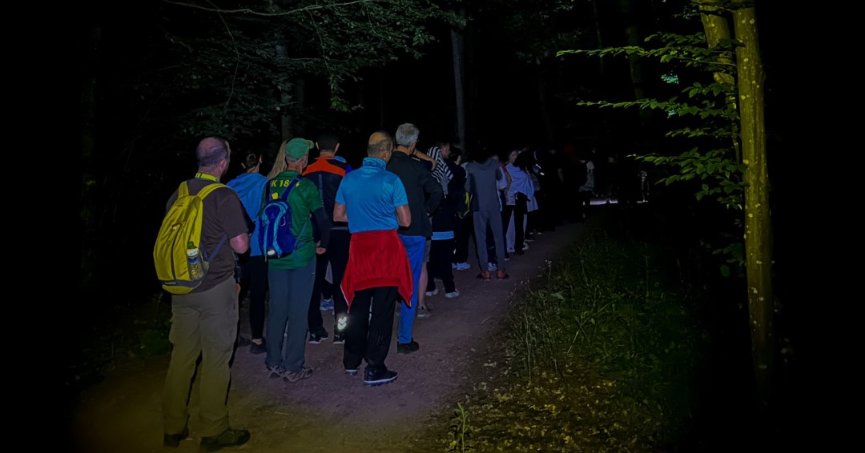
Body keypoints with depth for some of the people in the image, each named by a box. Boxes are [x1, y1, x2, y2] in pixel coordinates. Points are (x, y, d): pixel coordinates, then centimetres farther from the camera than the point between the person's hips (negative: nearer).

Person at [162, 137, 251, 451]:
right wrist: (244, 232, 6)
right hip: (216, 288, -6)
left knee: (181, 356, 14)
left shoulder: (178, 194, 4)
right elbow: (240, 245, -15)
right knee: (216, 359, 4)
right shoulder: (224, 197, -14)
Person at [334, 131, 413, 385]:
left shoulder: (349, 179, 5)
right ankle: (375, 369, 6)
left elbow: (338, 215, 12)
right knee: (382, 310, 1)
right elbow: (405, 221, -7)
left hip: (359, 247, 5)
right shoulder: (391, 181, -8)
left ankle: (351, 362, 29)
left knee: (358, 306, 16)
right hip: (386, 247, -4)